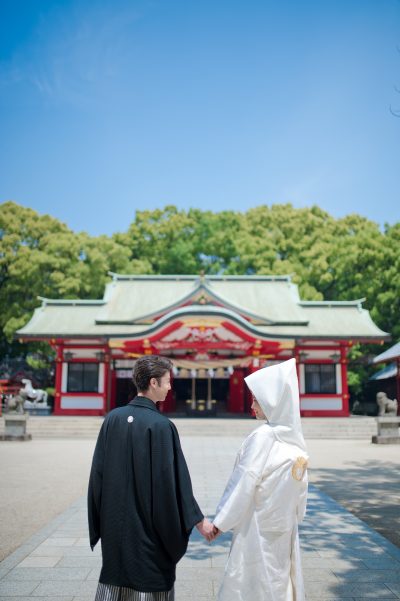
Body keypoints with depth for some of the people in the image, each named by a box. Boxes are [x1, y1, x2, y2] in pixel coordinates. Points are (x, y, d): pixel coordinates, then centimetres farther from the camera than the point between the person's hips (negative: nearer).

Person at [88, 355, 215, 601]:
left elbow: (98, 472, 3)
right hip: (148, 525, -5)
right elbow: (174, 479, -16)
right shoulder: (161, 425, -18)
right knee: (149, 580, 10)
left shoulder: (113, 418, -3)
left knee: (115, 575, 18)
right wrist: (198, 519, -6)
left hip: (115, 522, 5)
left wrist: (100, 520, 15)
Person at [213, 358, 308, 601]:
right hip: (285, 527, 7)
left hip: (258, 526, -7)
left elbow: (244, 483, -17)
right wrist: (295, 515, 17)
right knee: (282, 581, 17)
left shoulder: (263, 437, -20)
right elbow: (300, 489, 7)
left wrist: (220, 523, -9)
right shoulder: (294, 438, 0)